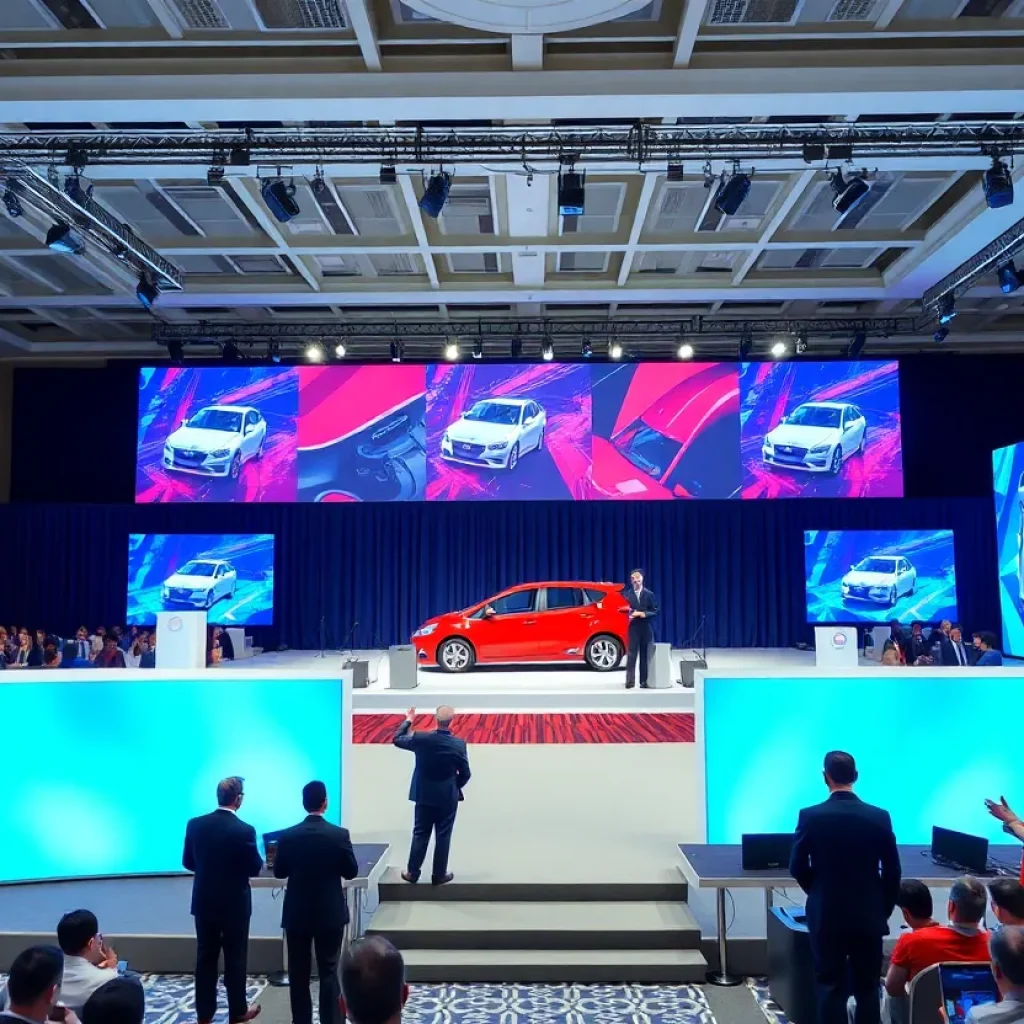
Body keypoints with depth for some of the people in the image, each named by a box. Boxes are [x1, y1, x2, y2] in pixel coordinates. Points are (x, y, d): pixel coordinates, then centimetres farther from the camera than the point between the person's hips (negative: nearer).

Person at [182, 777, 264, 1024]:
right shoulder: (245, 830, -19)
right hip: (234, 904, -4)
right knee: (235, 958, 8)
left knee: (205, 957, 13)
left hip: (204, 902, 4)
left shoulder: (195, 824, -6)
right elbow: (255, 869, -10)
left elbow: (187, 862, 4)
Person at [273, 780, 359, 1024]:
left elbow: (278, 872, 1)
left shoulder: (288, 836, -10)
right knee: (329, 972, 8)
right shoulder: (340, 834, -15)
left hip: (297, 914, 1)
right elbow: (351, 872, -5)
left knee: (298, 972, 13)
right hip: (331, 914, -1)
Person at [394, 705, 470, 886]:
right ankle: (439, 875, 18)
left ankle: (412, 873, 21)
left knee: (420, 834, 13)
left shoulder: (421, 738, -16)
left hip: (424, 795, 1)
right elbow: (465, 774, -7)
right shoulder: (459, 744, -16)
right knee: (443, 836, 10)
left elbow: (397, 740, 2)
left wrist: (408, 720, 13)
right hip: (447, 797, -1)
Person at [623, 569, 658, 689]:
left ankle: (644, 681, 10)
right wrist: (630, 614, -20)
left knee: (645, 655, 5)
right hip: (633, 628, -2)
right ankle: (630, 681, -6)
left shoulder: (649, 594, 6)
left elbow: (655, 611, 2)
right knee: (631, 655, -6)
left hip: (646, 628, 2)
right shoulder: (627, 594, 2)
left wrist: (644, 614, -14)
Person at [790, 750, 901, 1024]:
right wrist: (884, 909, 11)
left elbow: (797, 868, -5)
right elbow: (892, 871, -3)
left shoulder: (810, 816, -12)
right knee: (867, 988, 12)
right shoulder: (880, 817, -8)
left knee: (831, 988, 7)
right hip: (869, 916, 2)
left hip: (827, 916, -1)